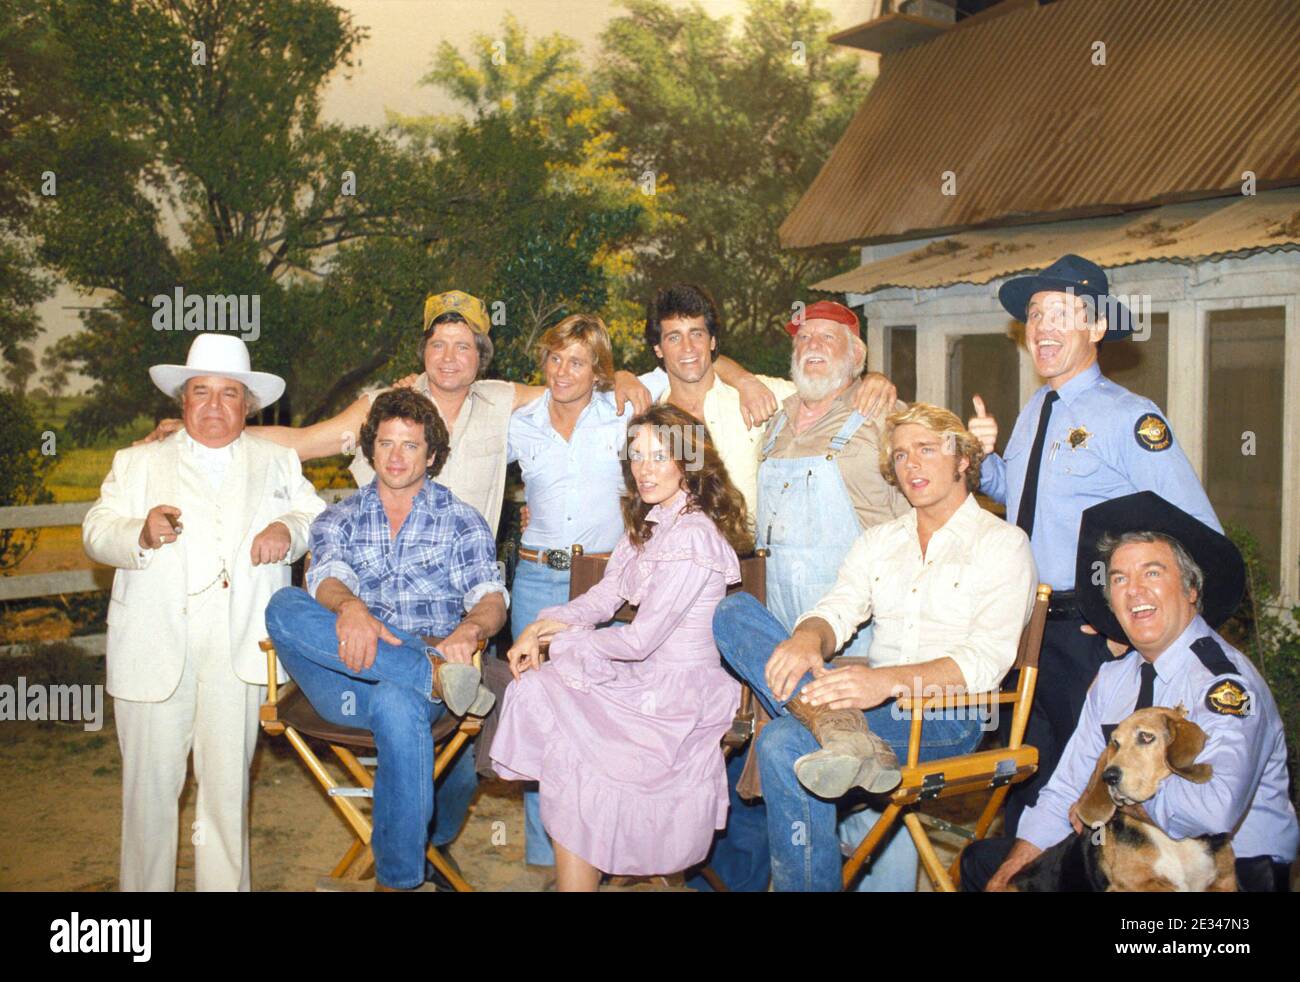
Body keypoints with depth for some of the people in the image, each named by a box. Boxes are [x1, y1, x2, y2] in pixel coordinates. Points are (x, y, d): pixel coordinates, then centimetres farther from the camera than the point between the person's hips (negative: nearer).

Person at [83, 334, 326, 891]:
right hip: (154, 649, 0)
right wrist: (142, 532, -15)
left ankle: (225, 886, 15)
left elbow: (318, 519, 14)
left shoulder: (278, 463, 19)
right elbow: (96, 532, 7)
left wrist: (289, 529, -9)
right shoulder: (138, 462, 16)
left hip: (239, 650, 0)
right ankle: (145, 886, 16)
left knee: (228, 783, 4)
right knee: (150, 782, 2)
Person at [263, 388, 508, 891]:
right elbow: (327, 577, -3)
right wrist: (350, 608, -29)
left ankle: (397, 878, -25)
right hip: (347, 675, 2)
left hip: (421, 671, -2)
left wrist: (469, 630, -27)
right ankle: (437, 675, -34)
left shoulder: (462, 521, 15)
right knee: (284, 606, -27)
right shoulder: (338, 519, 19)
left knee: (397, 702, -39)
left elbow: (491, 598, -1)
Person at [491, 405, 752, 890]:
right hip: (646, 675, 9)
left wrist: (561, 637, -7)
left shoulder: (693, 535, -20)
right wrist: (540, 626, -7)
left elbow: (640, 639, -20)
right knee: (535, 688, -6)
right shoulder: (647, 522, 11)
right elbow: (604, 596, 10)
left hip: (679, 690, -9)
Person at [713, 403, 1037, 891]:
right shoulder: (877, 540, 21)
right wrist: (808, 638, -20)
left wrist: (889, 680, -29)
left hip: (946, 715, -6)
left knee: (785, 743, -33)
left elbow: (987, 659, -11)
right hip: (871, 701, 6)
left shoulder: (1003, 544, 2)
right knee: (734, 611, -18)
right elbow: (837, 611, 7)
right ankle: (840, 730, -37)